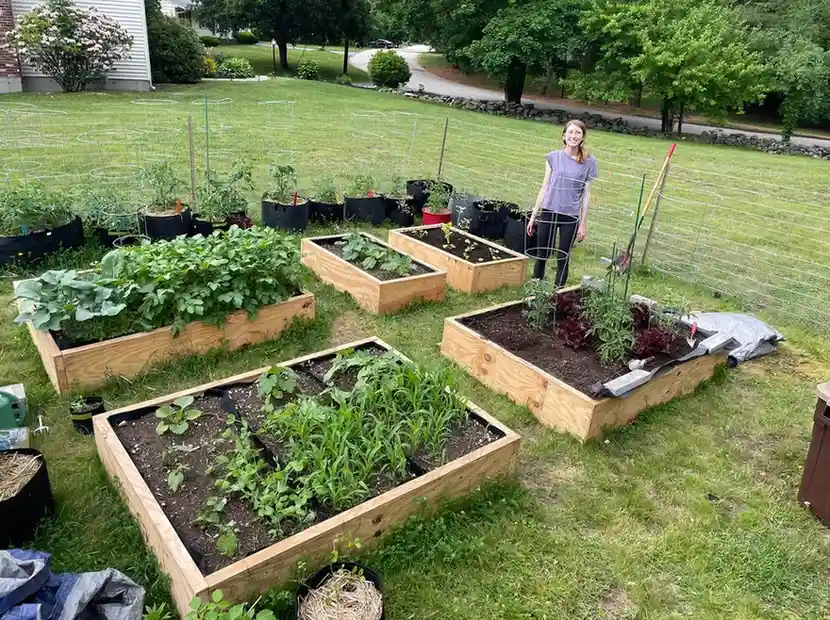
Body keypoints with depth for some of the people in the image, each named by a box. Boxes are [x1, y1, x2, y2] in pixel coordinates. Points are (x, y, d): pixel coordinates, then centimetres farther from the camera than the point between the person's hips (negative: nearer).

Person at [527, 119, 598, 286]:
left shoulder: (588, 162, -2)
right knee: (541, 255, 8)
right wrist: (533, 216, 3)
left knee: (563, 257, 5)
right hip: (548, 212, 1)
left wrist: (583, 224, -1)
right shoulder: (553, 157, 1)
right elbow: (545, 187, 4)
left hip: (570, 216, -1)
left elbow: (586, 194, 0)